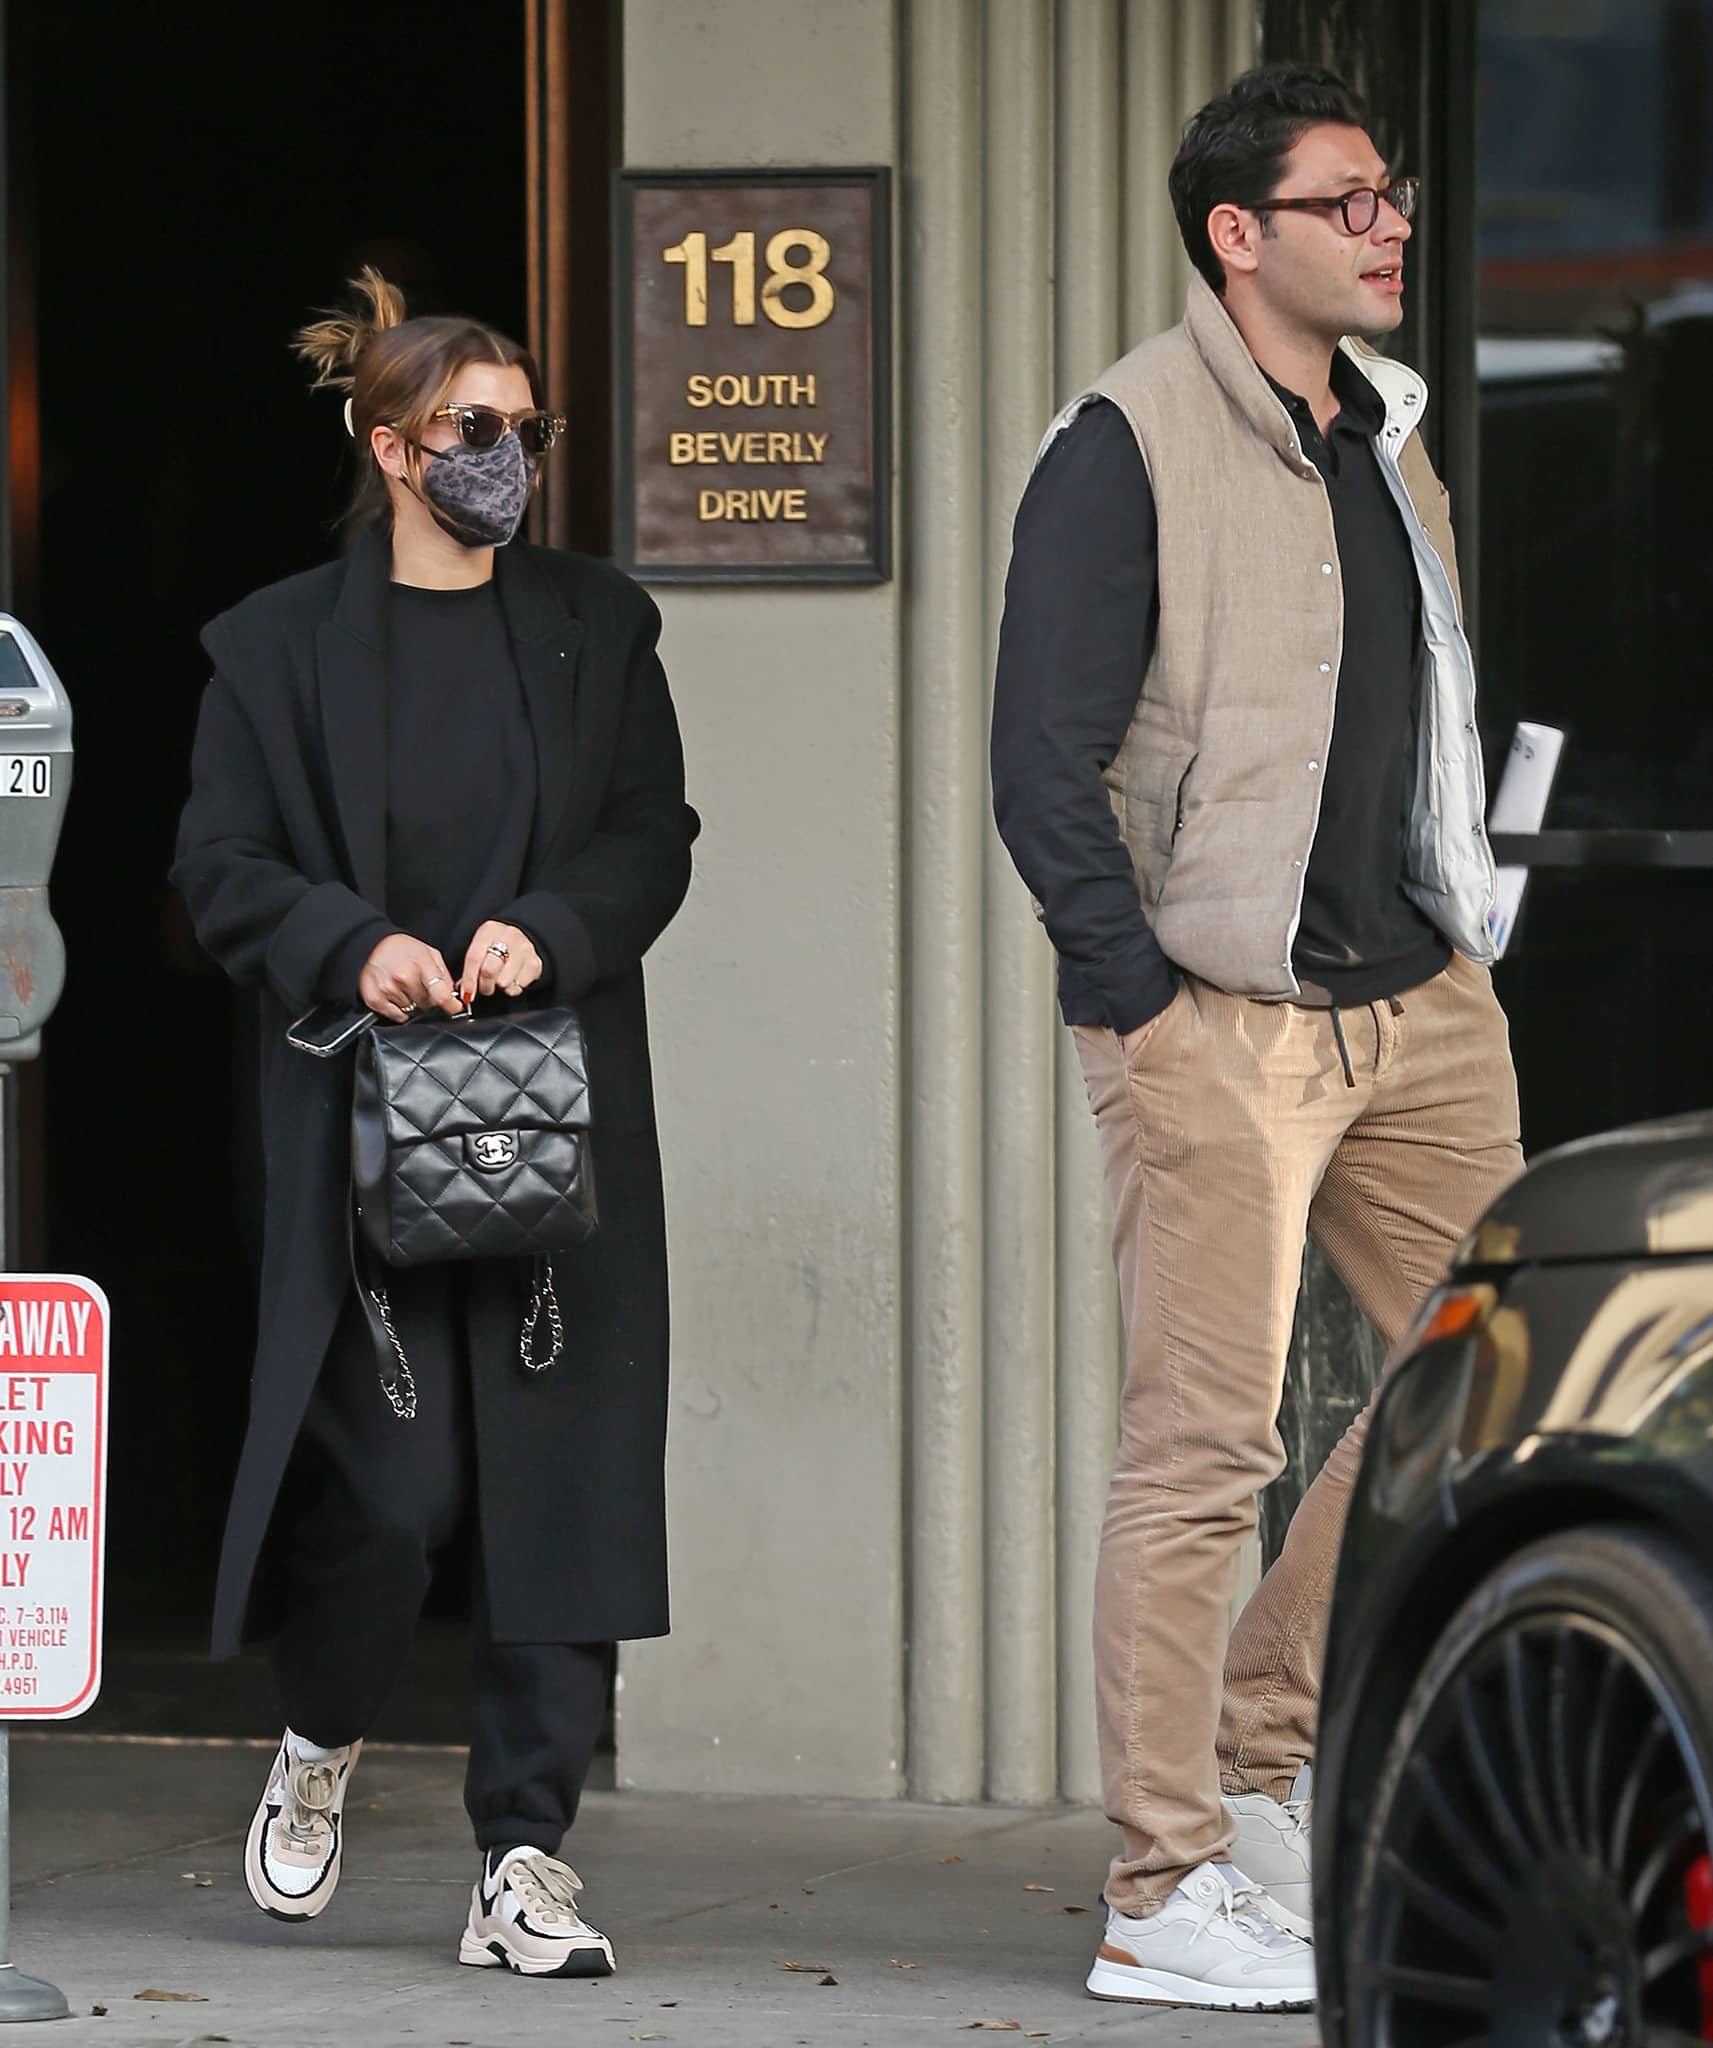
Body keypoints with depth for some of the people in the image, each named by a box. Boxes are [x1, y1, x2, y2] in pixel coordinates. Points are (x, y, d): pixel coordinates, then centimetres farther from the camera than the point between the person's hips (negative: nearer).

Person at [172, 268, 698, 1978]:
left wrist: (552, 929, -10)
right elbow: (221, 866, 3)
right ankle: (319, 1743, 22)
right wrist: (350, 946, -14)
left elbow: (655, 841, 8)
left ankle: (525, 1862, 1)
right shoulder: (281, 643, 5)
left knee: (558, 1472, -4)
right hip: (364, 1117, -2)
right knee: (384, 1480, -9)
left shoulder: (598, 628, 11)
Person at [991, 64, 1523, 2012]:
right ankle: (1163, 1898, 1)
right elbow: (1044, 766, -12)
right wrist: (1152, 1008, -15)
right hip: (1215, 1016, -8)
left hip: (1414, 1001, 8)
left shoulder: (1384, 435, 14)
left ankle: (1257, 1754, 20)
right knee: (1206, 1448, -6)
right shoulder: (1127, 446, -9)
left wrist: (1452, 939, 14)